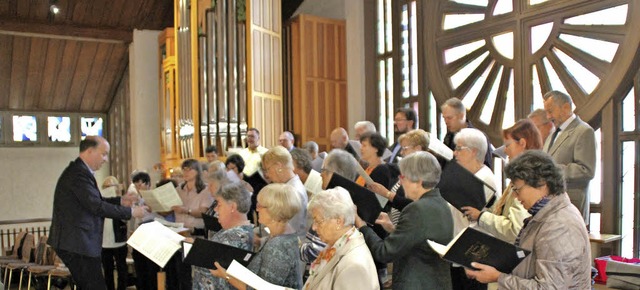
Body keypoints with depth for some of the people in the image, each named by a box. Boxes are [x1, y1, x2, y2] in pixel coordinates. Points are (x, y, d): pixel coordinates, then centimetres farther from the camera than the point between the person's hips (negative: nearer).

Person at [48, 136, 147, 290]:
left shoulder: (79, 171, 15)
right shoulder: (79, 173, -18)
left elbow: (93, 201, 21)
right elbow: (96, 207, -23)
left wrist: (120, 201, 11)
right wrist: (130, 212, -15)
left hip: (75, 243, 11)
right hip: (76, 244, -11)